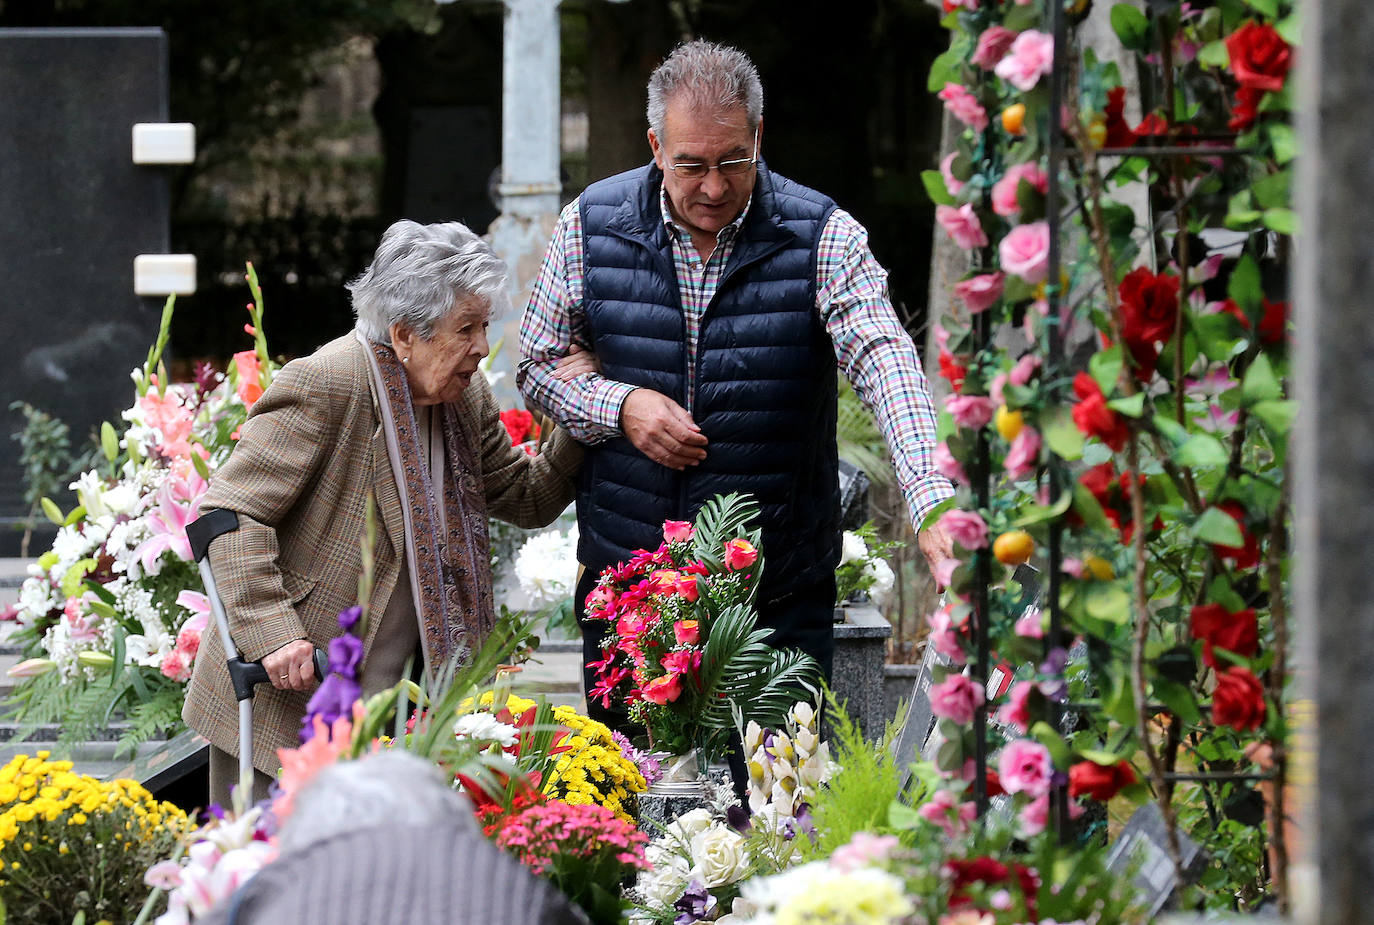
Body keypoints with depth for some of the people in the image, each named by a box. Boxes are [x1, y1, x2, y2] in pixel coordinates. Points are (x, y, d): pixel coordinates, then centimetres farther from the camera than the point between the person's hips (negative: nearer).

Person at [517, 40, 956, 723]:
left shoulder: (822, 237, -9)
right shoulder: (591, 225, -2)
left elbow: (884, 362, -22)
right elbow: (540, 365, 9)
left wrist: (934, 505, -38)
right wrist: (619, 405, -13)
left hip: (781, 593, -2)